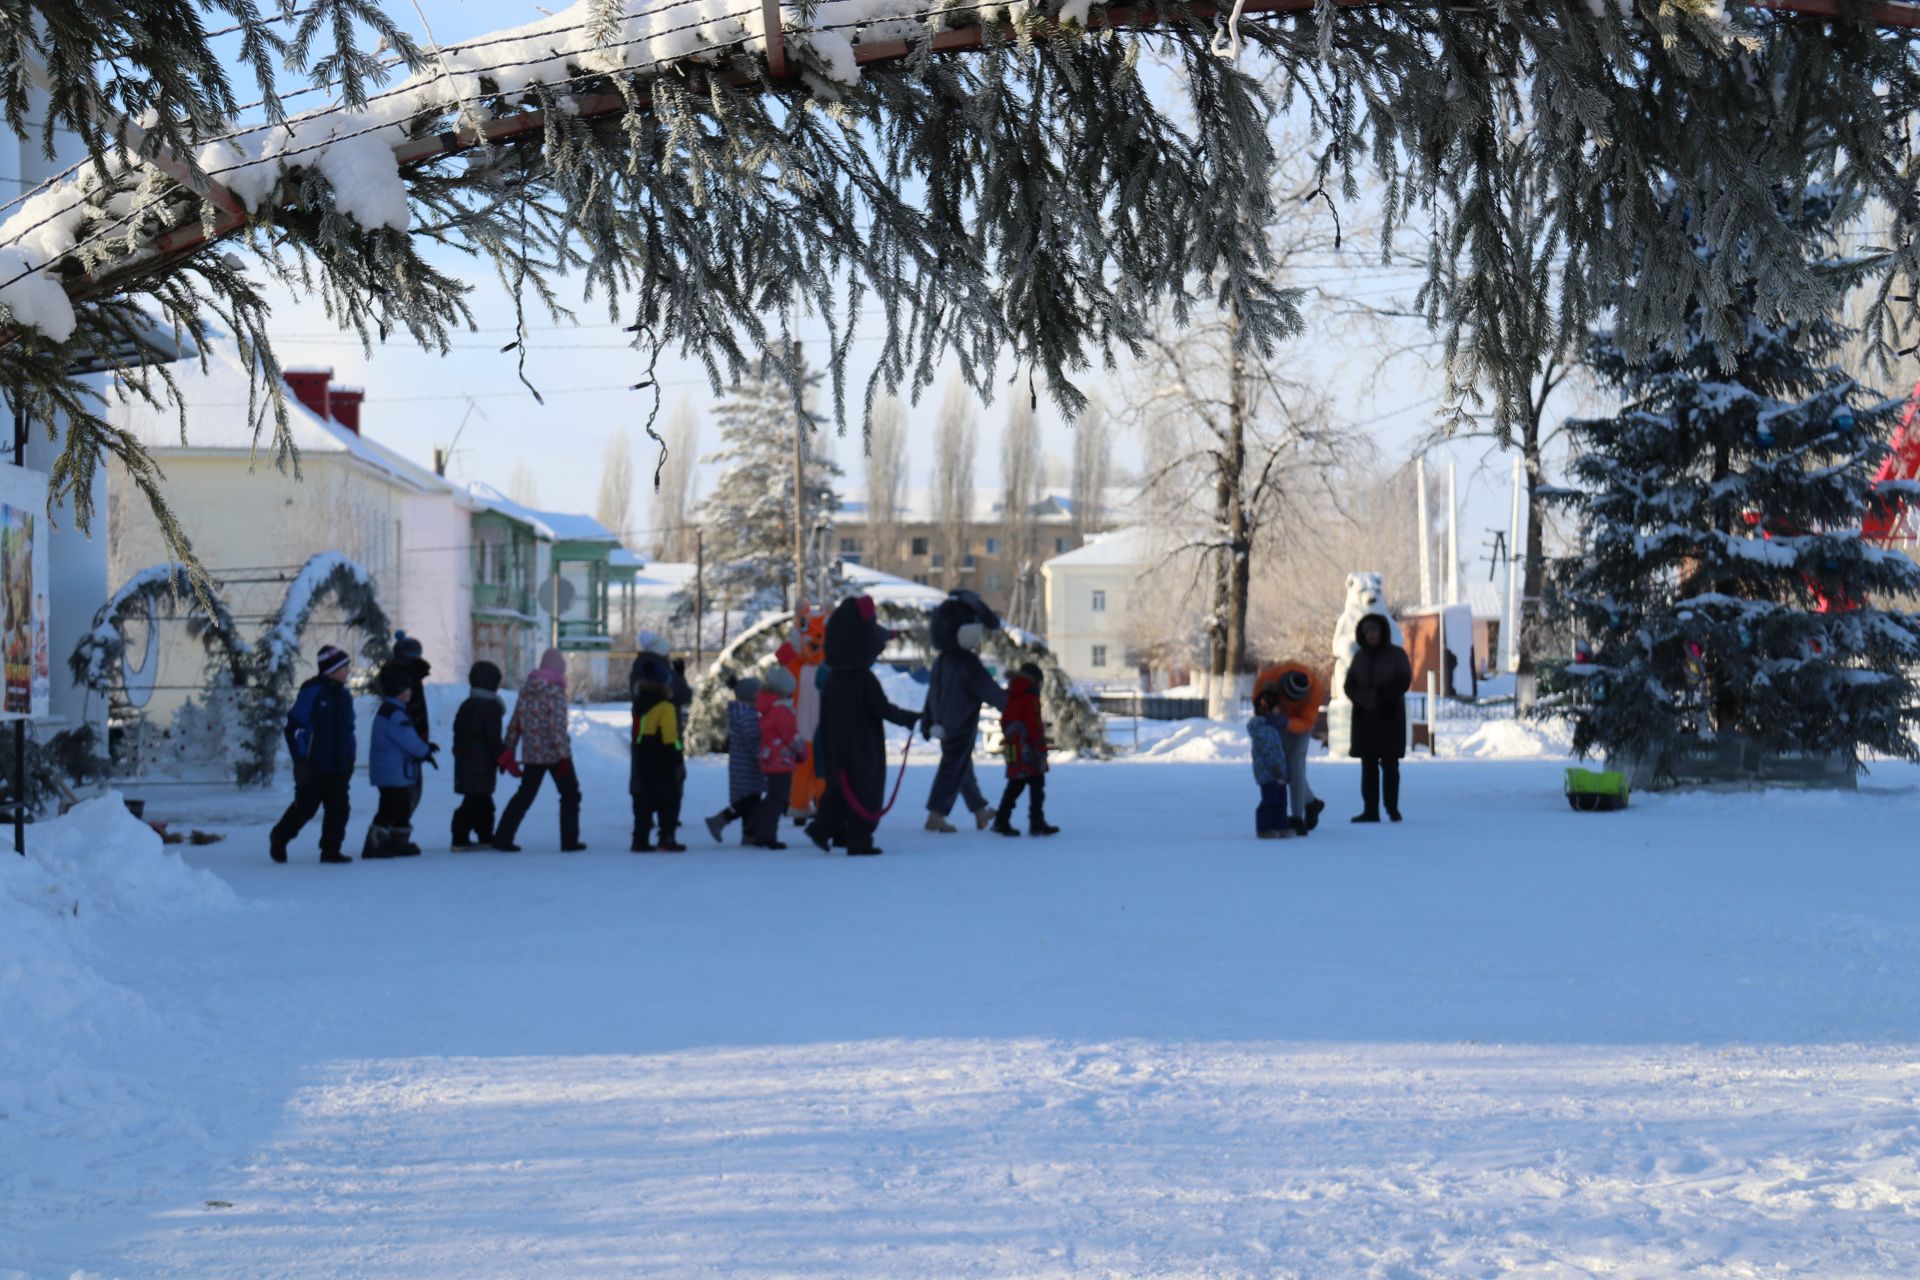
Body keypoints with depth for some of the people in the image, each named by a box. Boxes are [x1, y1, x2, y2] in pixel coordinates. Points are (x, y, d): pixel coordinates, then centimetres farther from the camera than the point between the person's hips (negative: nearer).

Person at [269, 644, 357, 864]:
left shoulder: (344, 695, 11)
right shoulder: (312, 691, -12)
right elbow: (295, 726, -12)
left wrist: (351, 756, 13)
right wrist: (301, 761, -14)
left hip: (340, 767, 6)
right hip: (314, 766, -6)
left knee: (339, 808, 0)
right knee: (304, 808, 3)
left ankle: (331, 850, 7)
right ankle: (278, 840, 24)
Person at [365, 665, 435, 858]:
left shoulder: (391, 711, 15)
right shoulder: (394, 714, -20)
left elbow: (406, 738, 21)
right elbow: (408, 741, -19)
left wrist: (424, 746, 9)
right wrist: (425, 751, -1)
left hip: (400, 774, 11)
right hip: (393, 774, -11)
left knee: (403, 808, 18)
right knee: (389, 809, -8)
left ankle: (399, 842, 27)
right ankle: (374, 844, -7)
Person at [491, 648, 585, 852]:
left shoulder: (527, 688, 7)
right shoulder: (555, 690, -12)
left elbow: (515, 722, 10)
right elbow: (558, 723, -18)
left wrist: (508, 751, 15)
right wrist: (563, 755, -18)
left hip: (531, 753, 5)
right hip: (554, 752, -5)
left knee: (525, 795, 14)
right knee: (570, 793, 11)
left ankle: (502, 838, 6)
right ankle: (569, 841, 8)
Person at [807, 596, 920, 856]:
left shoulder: (833, 677, 5)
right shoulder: (865, 679, -17)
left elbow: (826, 715, 12)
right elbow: (883, 709, -16)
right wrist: (911, 718, -4)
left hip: (838, 747, 7)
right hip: (862, 748, -7)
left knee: (840, 788, 18)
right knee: (864, 790, 0)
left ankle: (822, 828, 10)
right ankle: (859, 842, 1)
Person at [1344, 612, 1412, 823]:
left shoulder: (1396, 654, 0)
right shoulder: (1360, 657, 11)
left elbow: (1404, 681, -8)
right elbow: (1350, 685, 7)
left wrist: (1380, 695, -18)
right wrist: (1362, 697, -14)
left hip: (1390, 716, -4)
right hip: (1365, 717, 4)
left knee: (1389, 764, -4)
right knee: (1368, 765, 1)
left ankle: (1392, 808, 2)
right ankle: (1370, 810, 2)